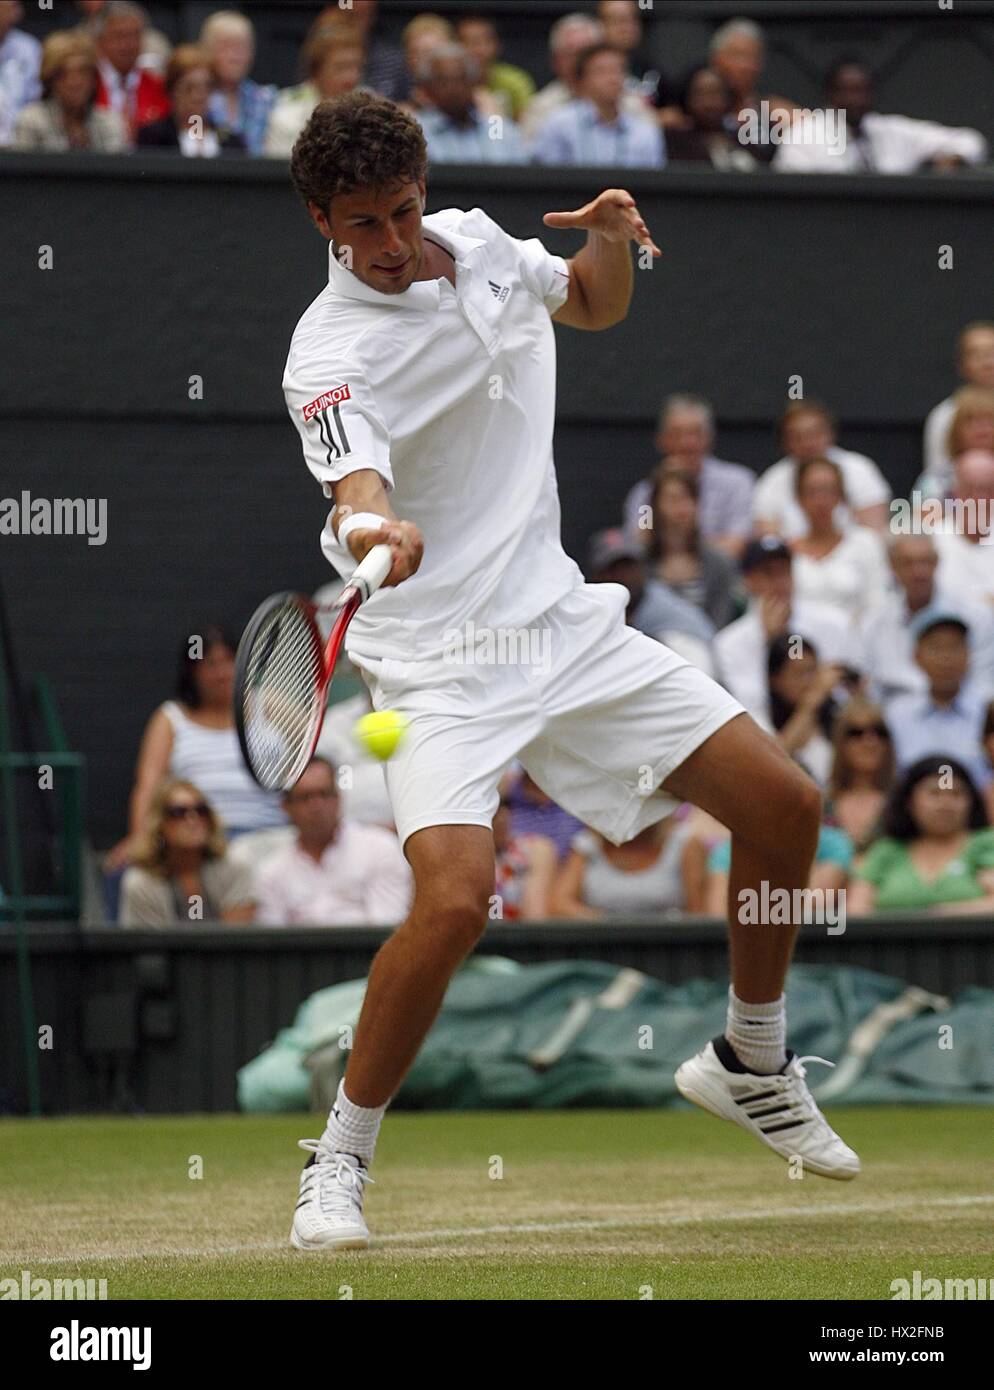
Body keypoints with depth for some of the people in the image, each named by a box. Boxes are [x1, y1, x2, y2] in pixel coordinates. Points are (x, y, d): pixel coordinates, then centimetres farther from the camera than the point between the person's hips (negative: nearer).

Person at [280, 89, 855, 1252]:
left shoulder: (476, 242, 3)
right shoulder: (329, 355, -18)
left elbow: (594, 306, 22)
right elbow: (357, 487, -37)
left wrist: (612, 239, 0)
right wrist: (371, 528, -60)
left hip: (563, 621, 7)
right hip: (439, 661, -7)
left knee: (784, 807, 4)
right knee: (455, 902, -28)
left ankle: (748, 1062, 28)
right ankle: (338, 1164, -9)